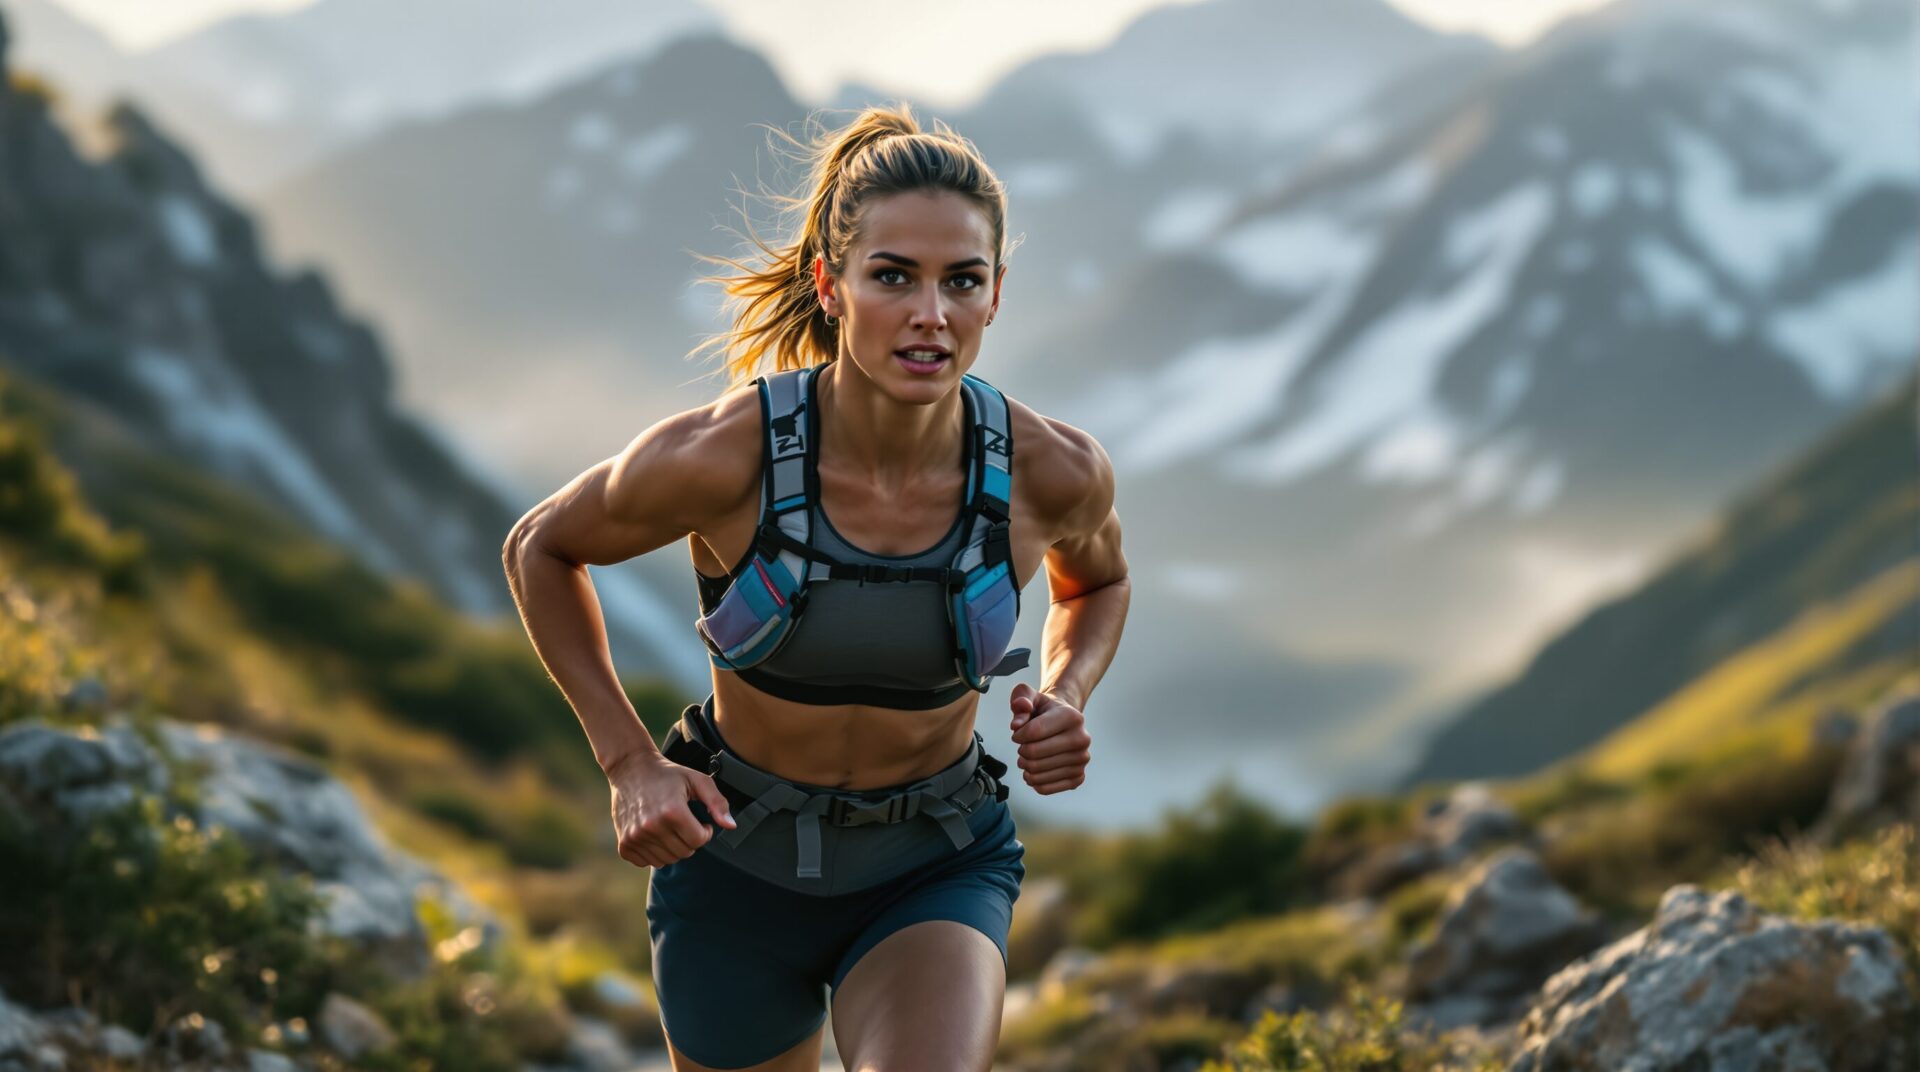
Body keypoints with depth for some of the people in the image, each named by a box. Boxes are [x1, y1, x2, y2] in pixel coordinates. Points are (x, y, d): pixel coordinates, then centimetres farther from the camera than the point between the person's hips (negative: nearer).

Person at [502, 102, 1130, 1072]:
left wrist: (1065, 697, -11)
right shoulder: (720, 458, -24)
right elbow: (540, 550, -3)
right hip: (738, 867, 0)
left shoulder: (1053, 473, -18)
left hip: (936, 872, 0)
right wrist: (629, 761, -12)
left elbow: (1095, 582, 9)